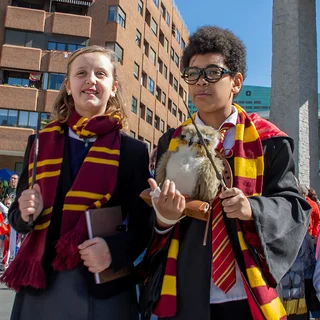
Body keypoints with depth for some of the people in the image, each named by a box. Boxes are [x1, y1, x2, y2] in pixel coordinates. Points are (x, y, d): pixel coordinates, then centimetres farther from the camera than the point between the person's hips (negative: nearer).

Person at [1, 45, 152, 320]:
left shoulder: (133, 151, -2)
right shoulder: (40, 143, 4)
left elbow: (143, 225, -2)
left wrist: (115, 249, -20)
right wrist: (27, 213, -11)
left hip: (104, 288, -2)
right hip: (40, 285, 2)